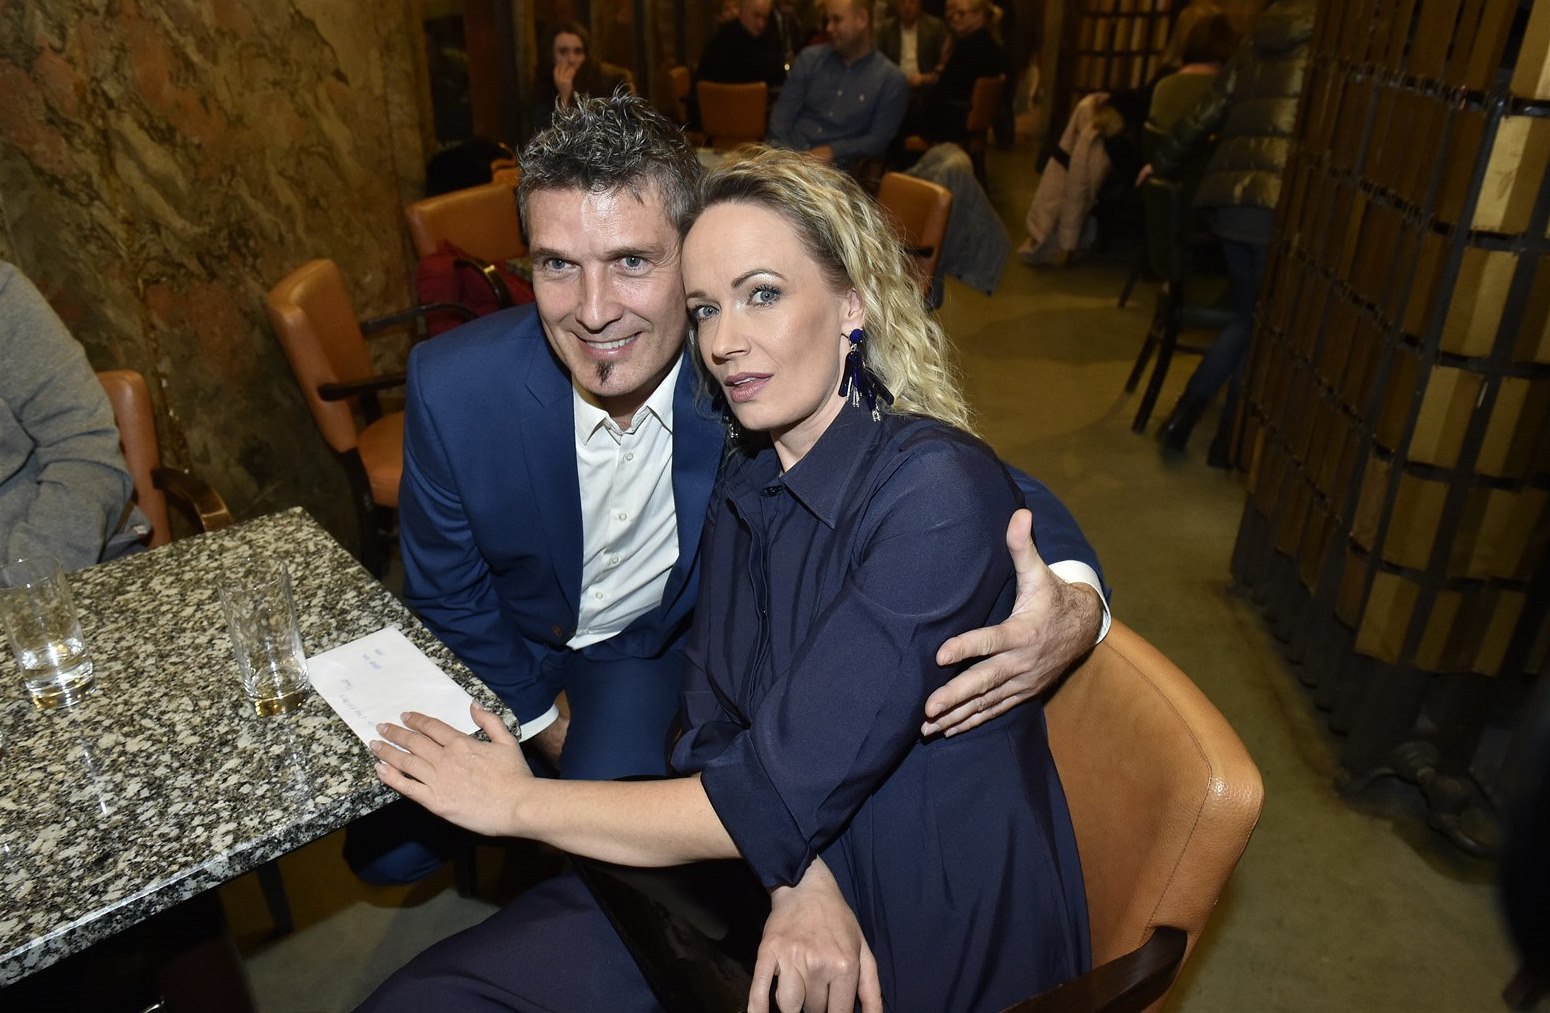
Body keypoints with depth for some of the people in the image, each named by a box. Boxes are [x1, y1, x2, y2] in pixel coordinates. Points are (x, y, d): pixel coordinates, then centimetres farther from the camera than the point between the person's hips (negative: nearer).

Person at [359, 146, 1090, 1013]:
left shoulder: (937, 491, -25)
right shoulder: (747, 480, -1)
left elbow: (774, 799, -25)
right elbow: (717, 731, -2)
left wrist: (518, 802, -13)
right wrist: (796, 885, -20)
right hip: (785, 883, 5)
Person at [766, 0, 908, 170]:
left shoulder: (891, 79, 3)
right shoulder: (809, 58, 12)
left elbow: (878, 140, -1)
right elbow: (783, 112, 8)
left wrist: (831, 151, -15)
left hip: (834, 165, -2)